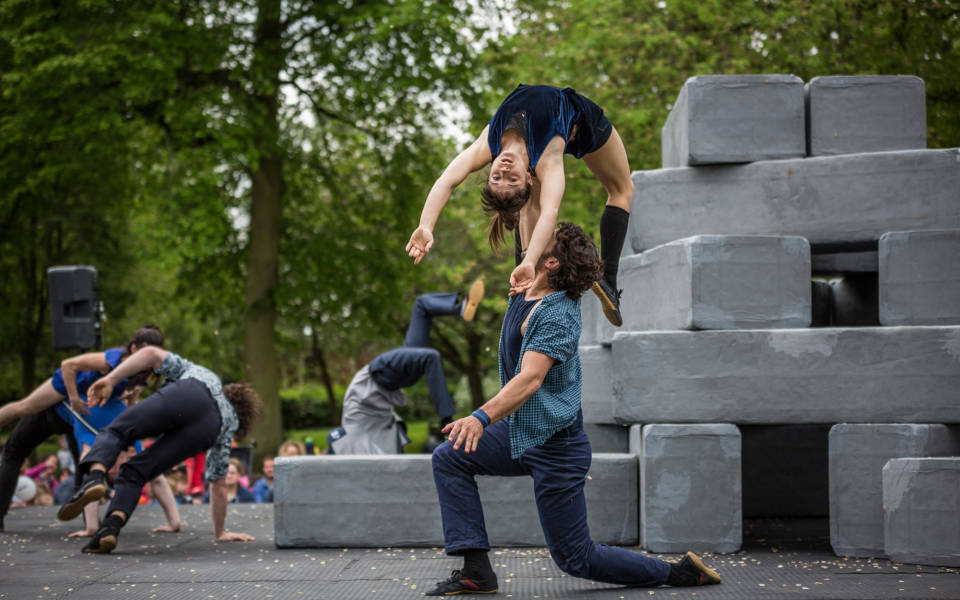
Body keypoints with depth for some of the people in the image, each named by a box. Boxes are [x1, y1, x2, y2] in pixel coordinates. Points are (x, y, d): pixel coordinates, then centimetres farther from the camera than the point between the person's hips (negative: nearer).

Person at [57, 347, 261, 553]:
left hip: (184, 396, -2)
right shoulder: (229, 422, 44)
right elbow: (219, 485, 43)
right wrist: (220, 533, 50)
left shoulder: (195, 371, 47)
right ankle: (112, 526, -19)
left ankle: (94, 477, -27)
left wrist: (111, 379, 20)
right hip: (205, 428, 2)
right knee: (134, 473, 7)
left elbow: (152, 353, 27)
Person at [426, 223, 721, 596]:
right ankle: (476, 570, -3)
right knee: (449, 459, 0)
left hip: (555, 446, -9)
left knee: (577, 559, -2)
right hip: (519, 432, 9)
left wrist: (482, 417, -51)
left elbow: (530, 379, -39)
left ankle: (676, 573, 11)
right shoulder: (525, 291, 1)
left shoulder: (557, 317, -26)